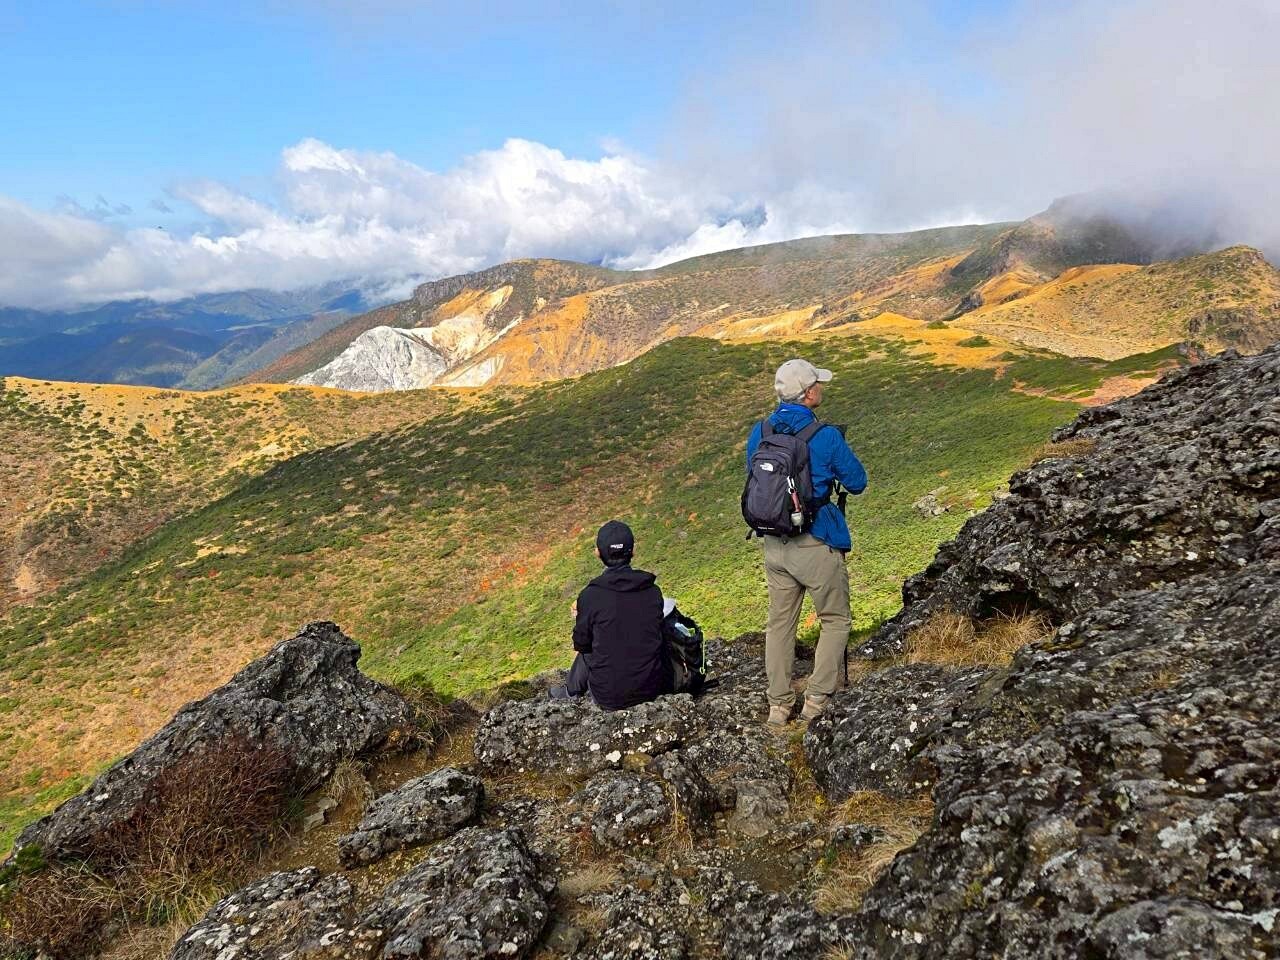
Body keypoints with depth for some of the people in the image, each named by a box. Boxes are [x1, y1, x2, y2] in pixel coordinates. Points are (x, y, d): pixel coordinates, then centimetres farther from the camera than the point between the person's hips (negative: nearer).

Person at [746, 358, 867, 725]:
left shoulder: (759, 433, 0)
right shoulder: (825, 437, -16)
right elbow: (857, 483, -4)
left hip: (774, 543, 5)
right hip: (816, 544, -5)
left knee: (780, 623, 16)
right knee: (835, 621, 14)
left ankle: (779, 705, 22)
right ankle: (818, 700, 11)